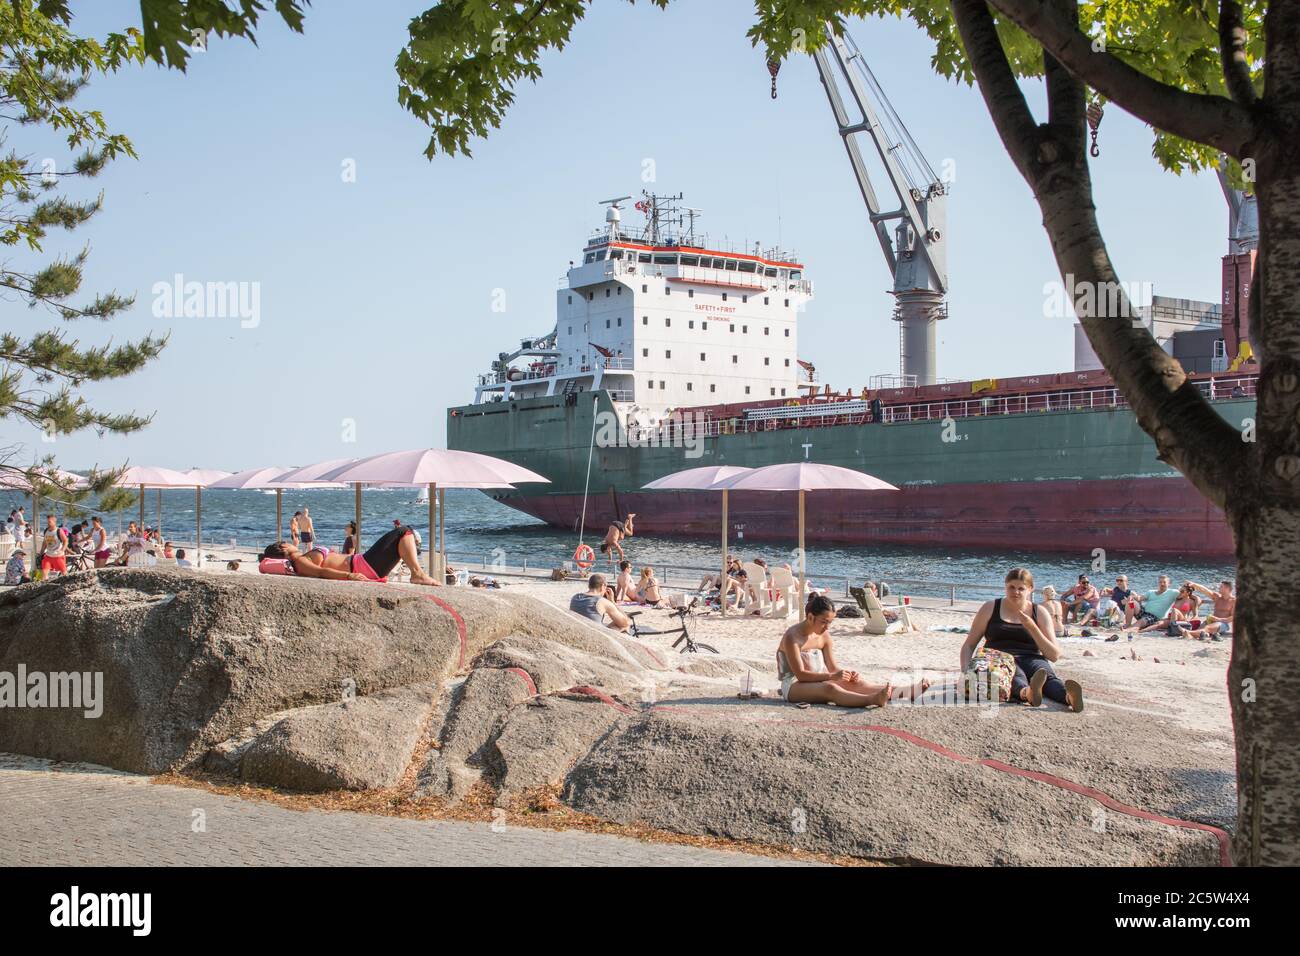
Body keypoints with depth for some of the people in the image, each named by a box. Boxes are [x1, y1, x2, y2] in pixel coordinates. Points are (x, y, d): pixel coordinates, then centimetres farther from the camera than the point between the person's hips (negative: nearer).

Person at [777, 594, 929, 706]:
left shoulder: (824, 636, 6)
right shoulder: (792, 637, -17)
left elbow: (832, 667, 9)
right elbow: (800, 674, -22)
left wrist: (847, 674, -13)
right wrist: (832, 676, -29)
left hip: (817, 681, 7)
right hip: (793, 685, -7)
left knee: (855, 683, -16)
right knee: (829, 688, -36)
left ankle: (905, 693, -32)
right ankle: (873, 699, -59)